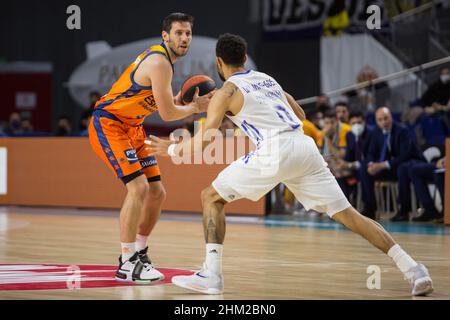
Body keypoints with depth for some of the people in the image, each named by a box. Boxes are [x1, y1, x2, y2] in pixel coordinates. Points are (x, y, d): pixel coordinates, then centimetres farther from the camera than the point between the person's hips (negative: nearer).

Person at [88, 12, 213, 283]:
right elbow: (167, 114, -22)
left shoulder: (162, 59, 10)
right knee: (138, 187, -22)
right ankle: (127, 265, -18)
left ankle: (139, 252, 23)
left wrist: (182, 100, 3)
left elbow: (160, 103, 18)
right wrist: (195, 108, -6)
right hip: (108, 124, -10)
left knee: (157, 193, 9)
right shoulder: (160, 63, -21)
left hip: (131, 127, 10)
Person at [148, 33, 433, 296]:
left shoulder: (227, 92, 8)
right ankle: (413, 269, -2)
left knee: (212, 197, 9)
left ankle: (211, 275, -1)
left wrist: (172, 149, 22)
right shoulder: (267, 79, 26)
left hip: (275, 150, -6)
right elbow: (300, 114, 36)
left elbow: (203, 143, 4)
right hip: (305, 144, 6)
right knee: (346, 213, 7)